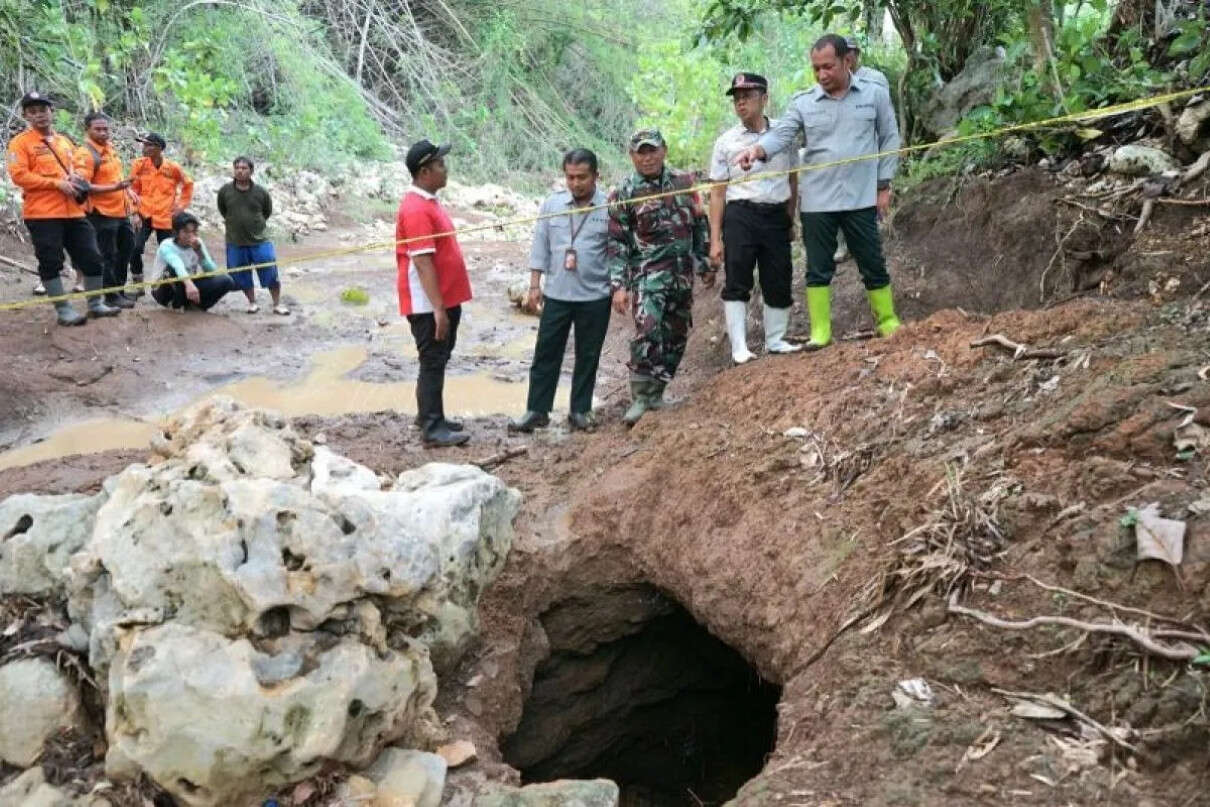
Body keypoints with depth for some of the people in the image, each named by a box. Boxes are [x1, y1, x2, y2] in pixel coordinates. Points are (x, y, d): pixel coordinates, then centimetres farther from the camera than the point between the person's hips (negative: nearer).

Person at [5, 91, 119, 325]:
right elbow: (19, 175, -11)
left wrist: (78, 183, 5)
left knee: (92, 257, 7)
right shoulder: (20, 143, -1)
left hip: (73, 212, 6)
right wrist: (57, 183, -16)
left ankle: (96, 304, 19)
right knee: (51, 263, -2)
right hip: (42, 214, -6)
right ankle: (63, 310, 5)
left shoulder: (65, 142, 18)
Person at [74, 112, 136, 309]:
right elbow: (84, 186, -25)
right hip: (102, 213, -9)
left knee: (126, 248, 19)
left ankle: (119, 289, 33)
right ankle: (111, 296, 10)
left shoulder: (110, 147, 9)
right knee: (108, 256, -1)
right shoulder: (85, 154, -17)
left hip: (121, 210, 9)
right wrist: (113, 188, -31)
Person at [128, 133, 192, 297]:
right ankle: (138, 285, -1)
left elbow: (188, 184, 14)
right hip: (144, 216, 0)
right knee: (136, 249, -15)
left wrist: (182, 204, 9)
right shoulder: (139, 164, -2)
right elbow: (133, 190, 3)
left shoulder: (173, 168, -4)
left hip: (165, 218, 0)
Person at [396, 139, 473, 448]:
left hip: (445, 299, 10)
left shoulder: (429, 203, 13)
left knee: (438, 360, 16)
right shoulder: (416, 210, -20)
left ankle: (430, 416, 26)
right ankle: (432, 429, 1)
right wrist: (438, 309, -25)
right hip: (428, 304, -10)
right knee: (433, 362, -5)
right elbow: (422, 262, -24)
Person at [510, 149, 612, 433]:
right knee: (546, 354, 5)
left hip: (595, 297, -2)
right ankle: (537, 411, 13)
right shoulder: (552, 203, 2)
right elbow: (540, 245, 6)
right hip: (556, 294, 2)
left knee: (587, 357, 9)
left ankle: (580, 411, 20)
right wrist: (534, 285, 3)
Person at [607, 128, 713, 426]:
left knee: (676, 337, 8)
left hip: (682, 275, 5)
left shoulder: (683, 183, 9)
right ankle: (640, 398, -16)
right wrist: (618, 286, -12)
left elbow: (700, 226, 17)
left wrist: (706, 266, 16)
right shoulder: (624, 193, -3)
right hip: (647, 274, -5)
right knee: (648, 330, -23)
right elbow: (616, 243, -5)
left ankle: (656, 393, 21)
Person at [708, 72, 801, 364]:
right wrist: (715, 240, -2)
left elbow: (793, 180, 13)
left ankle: (775, 340, 22)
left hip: (776, 216, 2)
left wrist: (791, 222, 11)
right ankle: (739, 348, -3)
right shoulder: (726, 141, 3)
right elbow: (717, 192, 3)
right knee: (736, 283, -6)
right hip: (739, 216, -1)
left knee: (779, 282, 7)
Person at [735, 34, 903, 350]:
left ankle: (888, 323, 20)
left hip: (861, 198, -1)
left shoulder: (875, 94, 1)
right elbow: (781, 133, -10)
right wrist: (757, 149, -32)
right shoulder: (803, 102, 2)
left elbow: (889, 140, 6)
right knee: (818, 268, 4)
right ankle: (820, 332, 11)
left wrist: (884, 186, 2)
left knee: (873, 264, 7)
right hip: (817, 201, 1)